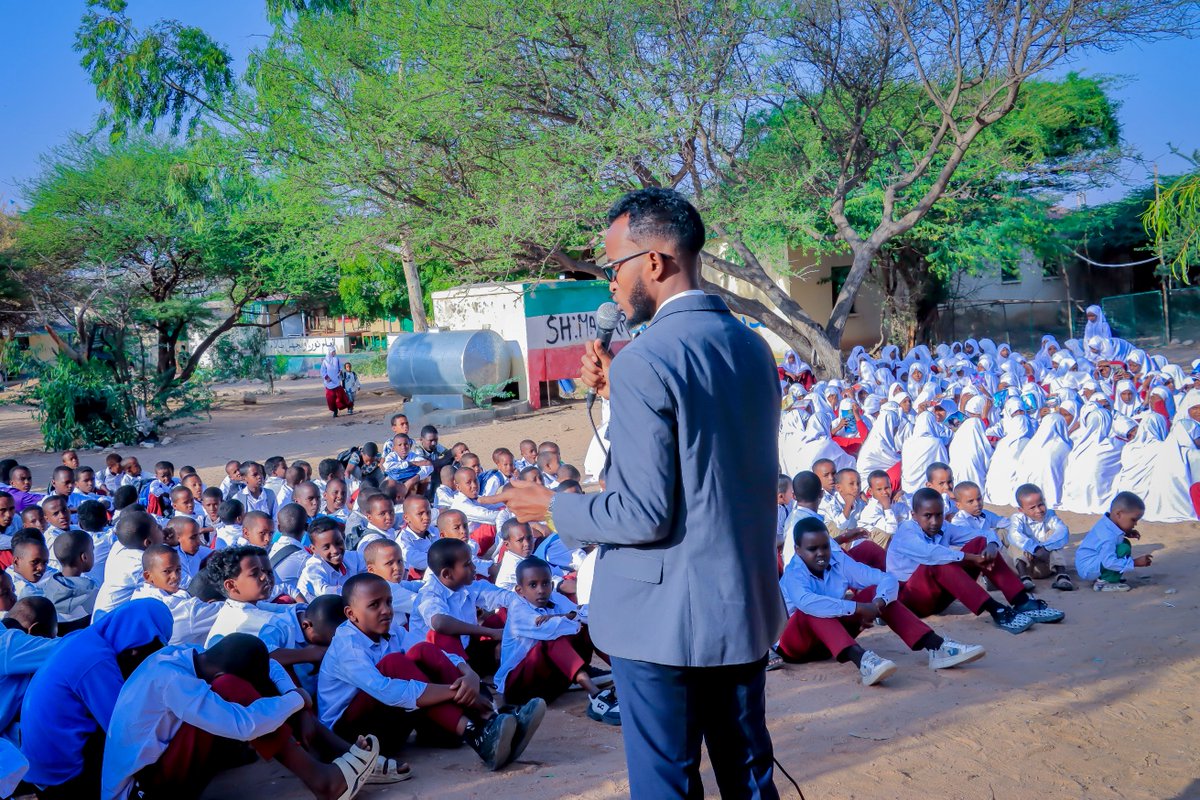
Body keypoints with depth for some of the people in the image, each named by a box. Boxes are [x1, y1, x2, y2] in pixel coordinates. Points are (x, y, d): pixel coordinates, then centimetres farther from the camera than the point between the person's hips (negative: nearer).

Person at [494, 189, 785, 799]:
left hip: (665, 617, -8)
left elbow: (646, 515, -21)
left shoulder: (644, 361, -19)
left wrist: (553, 508, -5)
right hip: (747, 607, 8)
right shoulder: (753, 347, 5)